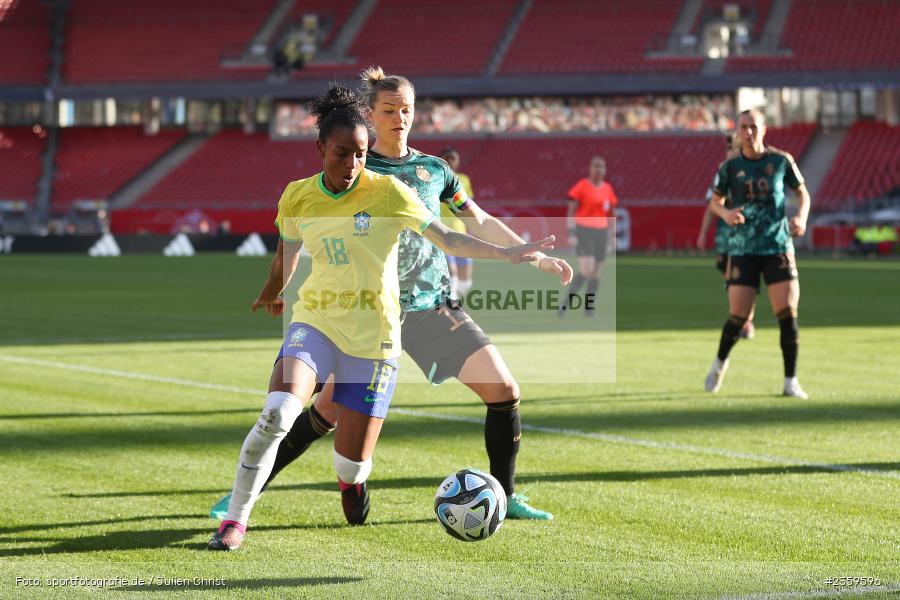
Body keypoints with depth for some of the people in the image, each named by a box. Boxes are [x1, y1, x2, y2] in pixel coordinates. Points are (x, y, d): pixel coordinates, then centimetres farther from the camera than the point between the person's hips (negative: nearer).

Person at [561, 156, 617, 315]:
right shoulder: (581, 186, -6)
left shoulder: (608, 189, 9)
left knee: (596, 273, 3)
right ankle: (566, 302, -9)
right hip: (583, 231, -5)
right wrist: (571, 234, -15)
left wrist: (613, 235, 10)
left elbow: (612, 214, 16)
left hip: (601, 232, 5)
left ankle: (589, 308, 11)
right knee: (586, 271, -18)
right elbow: (571, 211, -6)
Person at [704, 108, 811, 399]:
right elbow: (715, 201, 12)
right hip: (743, 250, 0)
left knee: (788, 314, -10)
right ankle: (720, 362, 28)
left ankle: (791, 382, 0)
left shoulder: (781, 160, 0)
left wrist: (801, 217, -9)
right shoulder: (730, 167, 0)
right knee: (738, 317, -3)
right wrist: (725, 214, -11)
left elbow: (803, 192, 11)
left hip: (778, 247, 0)